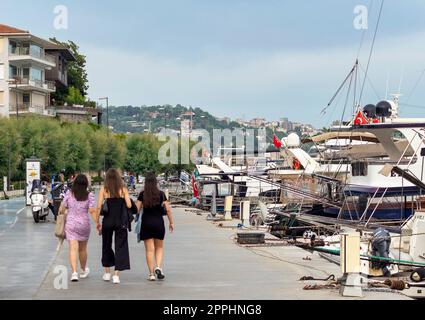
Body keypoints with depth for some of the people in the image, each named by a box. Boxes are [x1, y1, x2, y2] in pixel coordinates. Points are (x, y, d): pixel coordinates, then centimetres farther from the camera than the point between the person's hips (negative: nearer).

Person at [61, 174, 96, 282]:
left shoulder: (69, 193, -3)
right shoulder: (89, 195, -6)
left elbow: (63, 208, 1)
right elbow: (92, 211, -11)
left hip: (70, 224, 0)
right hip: (84, 224, 1)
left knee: (73, 248, -5)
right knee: (82, 249, 17)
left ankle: (74, 272, -19)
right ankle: (83, 271, 35)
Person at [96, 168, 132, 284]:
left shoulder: (104, 189, -1)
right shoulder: (123, 189, -2)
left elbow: (99, 207, -6)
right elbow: (129, 205, -8)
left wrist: (97, 222, 2)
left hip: (107, 221, 1)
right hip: (120, 222, -1)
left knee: (106, 246, 18)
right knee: (120, 247, 4)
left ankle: (107, 273, 26)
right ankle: (116, 275, -3)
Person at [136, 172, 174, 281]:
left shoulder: (142, 194, -4)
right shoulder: (161, 194, -3)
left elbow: (137, 209, -4)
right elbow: (168, 209, -2)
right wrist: (171, 222, 7)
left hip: (146, 223, 0)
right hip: (159, 223, 0)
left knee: (149, 249, 4)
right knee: (159, 247, 17)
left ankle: (151, 274, 3)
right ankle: (158, 267, -4)